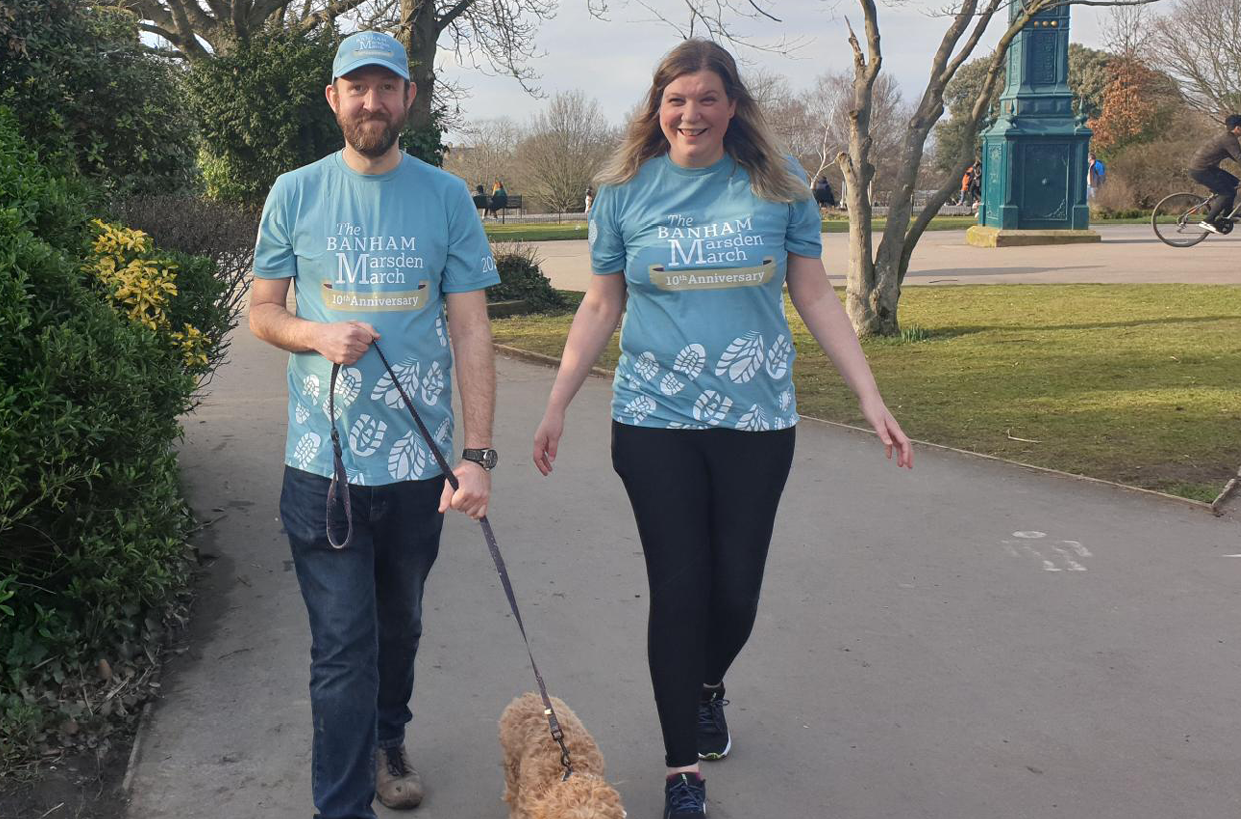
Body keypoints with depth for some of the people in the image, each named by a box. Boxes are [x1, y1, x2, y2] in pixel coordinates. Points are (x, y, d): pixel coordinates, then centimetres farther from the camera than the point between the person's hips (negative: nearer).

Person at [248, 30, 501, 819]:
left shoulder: (446, 197, 1)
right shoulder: (296, 194, 1)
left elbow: (471, 328, -2)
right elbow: (262, 311, 8)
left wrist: (478, 454, -10)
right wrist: (320, 335, -16)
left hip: (418, 460, 2)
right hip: (323, 462, -1)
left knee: (400, 626, 19)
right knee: (343, 649, -2)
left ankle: (387, 740, 44)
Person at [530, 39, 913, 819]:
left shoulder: (778, 184, 1)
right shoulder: (625, 192, 2)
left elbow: (816, 297, 4)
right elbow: (602, 306, 8)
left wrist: (872, 399, -1)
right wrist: (557, 405, 3)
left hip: (757, 423, 1)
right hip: (656, 424, 0)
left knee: (737, 591, 6)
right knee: (678, 592, 1)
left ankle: (709, 685, 42)